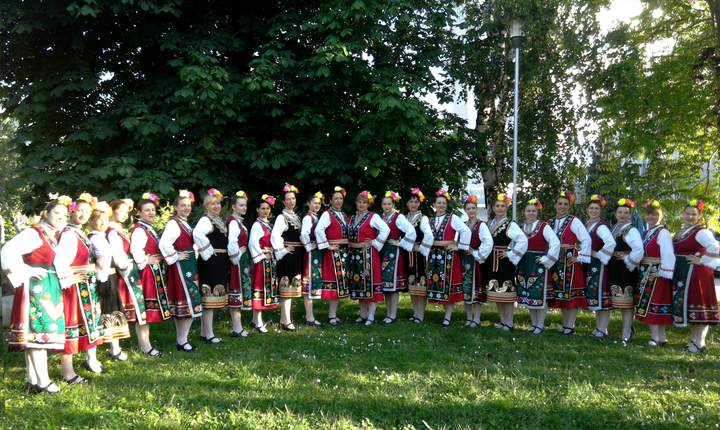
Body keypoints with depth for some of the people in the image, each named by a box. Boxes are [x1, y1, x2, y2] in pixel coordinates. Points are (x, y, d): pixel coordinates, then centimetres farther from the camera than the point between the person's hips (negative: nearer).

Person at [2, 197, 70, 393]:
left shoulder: (53, 238, 18)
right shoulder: (34, 233, -10)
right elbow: (8, 250, -21)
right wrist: (24, 271, -17)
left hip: (48, 289, 9)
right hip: (36, 288, -9)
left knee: (34, 334, 10)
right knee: (38, 331, -8)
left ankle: (33, 381, 15)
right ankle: (43, 381, -5)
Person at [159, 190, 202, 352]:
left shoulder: (185, 223, 15)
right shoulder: (174, 223, -14)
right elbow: (164, 244, -28)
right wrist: (175, 257, -18)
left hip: (189, 265, 10)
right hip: (181, 266, -10)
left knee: (181, 305, 12)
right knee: (190, 303, -9)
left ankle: (180, 340, 19)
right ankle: (182, 341, -3)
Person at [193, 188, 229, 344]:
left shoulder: (218, 220, 17)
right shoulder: (205, 220, -12)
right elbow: (197, 233, -33)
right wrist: (208, 251, -23)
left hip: (220, 263, 9)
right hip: (210, 263, -9)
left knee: (213, 297, 13)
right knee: (210, 296, -5)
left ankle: (204, 333, 23)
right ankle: (209, 335, 1)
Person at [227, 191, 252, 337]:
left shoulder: (239, 221, 14)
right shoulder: (233, 222, -15)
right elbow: (232, 243, -27)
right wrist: (236, 257, -15)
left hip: (243, 261, 9)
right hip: (238, 262, -9)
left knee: (240, 293, 12)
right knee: (237, 292, -3)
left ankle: (238, 327, 20)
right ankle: (237, 329, 4)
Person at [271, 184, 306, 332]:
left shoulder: (297, 217, 15)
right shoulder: (281, 218, -9)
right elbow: (275, 235, -22)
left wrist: (301, 250, 11)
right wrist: (282, 250, -17)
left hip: (298, 255, 8)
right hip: (288, 255, -8)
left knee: (292, 286, 13)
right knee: (287, 287, -7)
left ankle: (284, 318, 24)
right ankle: (286, 322, -4)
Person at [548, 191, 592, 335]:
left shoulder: (574, 221, -5)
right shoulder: (550, 223, 12)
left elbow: (587, 239, -13)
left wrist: (580, 257, -14)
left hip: (570, 261, -6)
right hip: (556, 262, 6)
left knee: (571, 292, -3)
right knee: (560, 293, 9)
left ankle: (570, 326, 3)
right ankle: (565, 324, 19)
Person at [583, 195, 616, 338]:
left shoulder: (601, 226, -12)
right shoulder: (586, 225, 13)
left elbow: (611, 243, -28)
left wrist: (599, 254, -18)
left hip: (599, 265, -8)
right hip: (588, 265, 8)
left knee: (602, 295, -5)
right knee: (594, 296, 13)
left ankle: (603, 330, 1)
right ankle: (598, 326, 23)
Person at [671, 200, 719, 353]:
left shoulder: (701, 231, -12)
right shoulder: (680, 232, 14)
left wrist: (702, 261, -19)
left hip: (696, 273, -9)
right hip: (682, 274, 9)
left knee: (697, 306, -5)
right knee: (686, 305, 12)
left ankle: (700, 343, 1)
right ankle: (693, 339, 22)